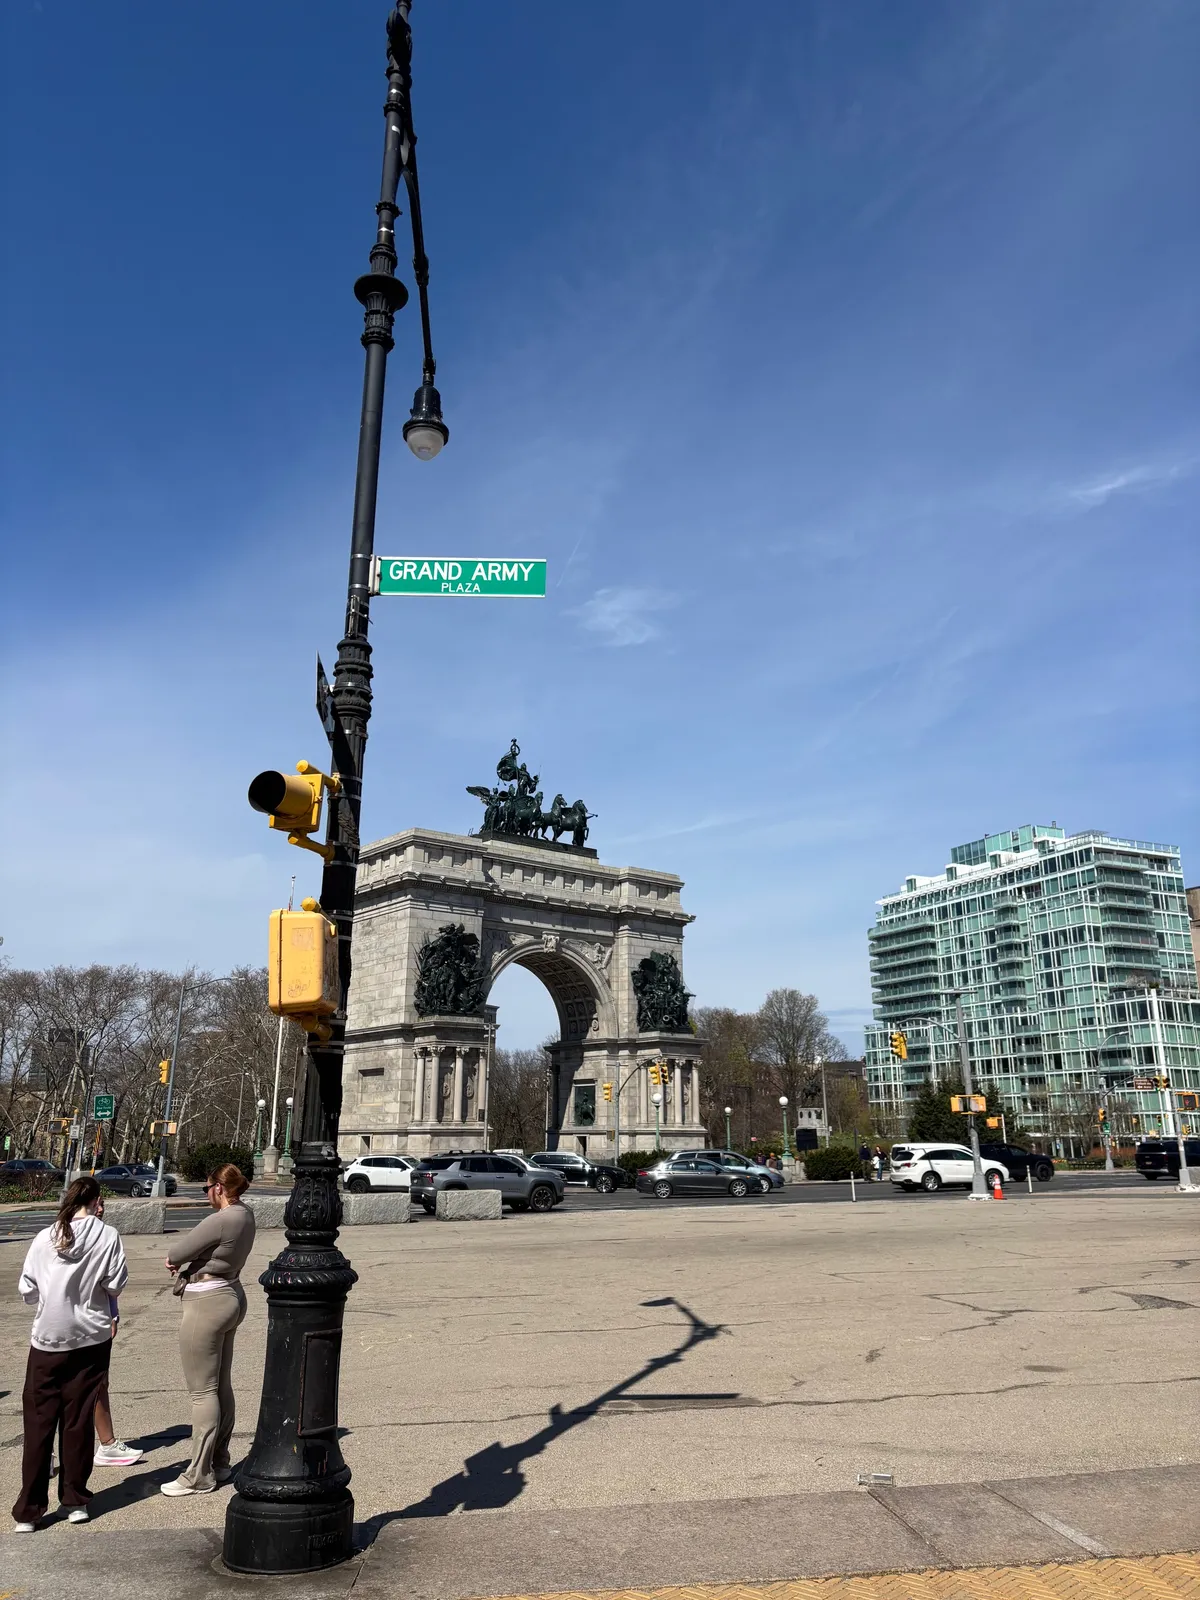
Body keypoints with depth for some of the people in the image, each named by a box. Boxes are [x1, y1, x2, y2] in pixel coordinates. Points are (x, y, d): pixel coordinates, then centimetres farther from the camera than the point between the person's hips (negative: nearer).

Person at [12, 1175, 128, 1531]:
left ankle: (29, 1511, 11)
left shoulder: (45, 1238, -4)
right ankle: (75, 1501, 19)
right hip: (91, 1338, -1)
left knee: (39, 1422, 9)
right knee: (78, 1420, 10)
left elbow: (27, 1291, 0)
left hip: (47, 1338, 1)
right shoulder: (107, 1236, -9)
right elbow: (115, 1286, -9)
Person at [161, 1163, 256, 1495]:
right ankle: (220, 1464, 26)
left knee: (203, 1391, -1)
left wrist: (174, 1259, 7)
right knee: (222, 1387, 16)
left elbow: (178, 1252, -15)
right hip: (231, 1296, 10)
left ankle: (199, 1476, 7)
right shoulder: (244, 1214, 6)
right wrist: (184, 1262, 1)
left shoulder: (221, 1220, -23)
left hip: (207, 1303, -10)